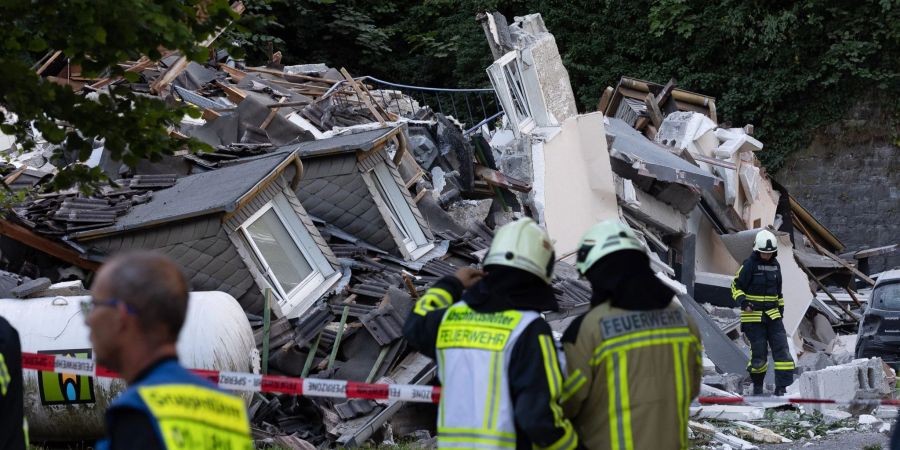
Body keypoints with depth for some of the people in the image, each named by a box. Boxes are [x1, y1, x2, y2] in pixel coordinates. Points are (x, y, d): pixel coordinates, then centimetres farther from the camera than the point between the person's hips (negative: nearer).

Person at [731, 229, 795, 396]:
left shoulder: (775, 265, 12)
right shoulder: (749, 265, -7)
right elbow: (736, 286, -5)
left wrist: (780, 307, 25)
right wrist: (742, 301, -22)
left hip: (772, 315, 5)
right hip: (753, 315, -5)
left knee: (781, 348, -8)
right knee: (759, 352, -4)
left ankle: (782, 387, -10)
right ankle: (757, 386, 16)